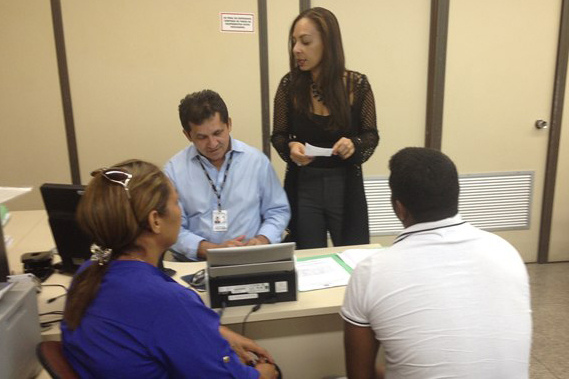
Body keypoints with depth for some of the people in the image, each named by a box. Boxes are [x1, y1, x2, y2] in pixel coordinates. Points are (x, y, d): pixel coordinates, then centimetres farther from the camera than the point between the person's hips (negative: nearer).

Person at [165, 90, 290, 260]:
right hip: (196, 263, 1)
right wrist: (212, 249, -15)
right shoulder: (174, 170, -1)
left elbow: (278, 211, 9)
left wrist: (262, 240, -9)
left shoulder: (257, 160, 3)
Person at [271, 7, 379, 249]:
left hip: (345, 185, 0)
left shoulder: (357, 84, -9)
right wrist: (291, 147, -21)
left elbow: (371, 135, -1)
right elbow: (278, 135, 1)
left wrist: (353, 144, -22)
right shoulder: (289, 84, -7)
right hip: (303, 186, 1)